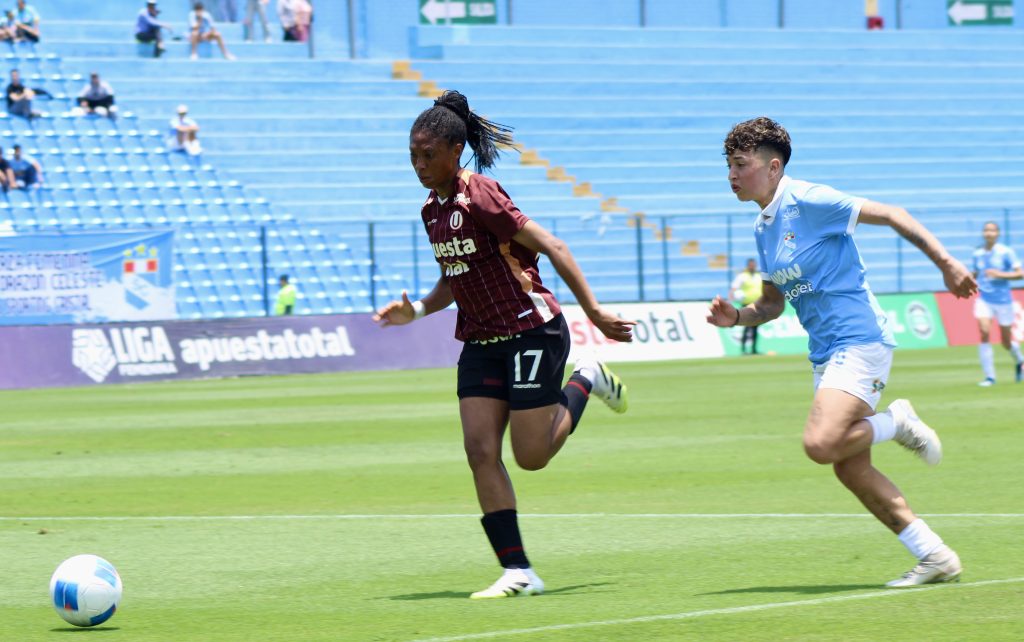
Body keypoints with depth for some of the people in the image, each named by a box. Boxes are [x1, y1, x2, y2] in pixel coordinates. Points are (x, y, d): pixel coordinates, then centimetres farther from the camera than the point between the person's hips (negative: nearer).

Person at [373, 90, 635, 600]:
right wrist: (417, 310, 3)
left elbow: (551, 248, -18)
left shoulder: (479, 198, -18)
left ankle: (585, 381, 25)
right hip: (481, 343, 8)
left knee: (530, 456, -2)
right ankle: (518, 571, -4)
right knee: (481, 452, -6)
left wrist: (594, 313, -20)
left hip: (532, 332, -8)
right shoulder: (433, 210, 8)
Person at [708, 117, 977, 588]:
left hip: (859, 341, -9)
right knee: (850, 468, 3)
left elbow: (889, 215, -12)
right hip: (826, 353, 9)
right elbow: (773, 302, 23)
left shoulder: (808, 201, -12)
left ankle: (897, 423, 2)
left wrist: (946, 262, -16)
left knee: (821, 445, -26)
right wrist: (736, 317, 3)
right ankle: (935, 557, 9)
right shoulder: (762, 228, 13)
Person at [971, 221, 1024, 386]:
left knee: (1007, 343, 6)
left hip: (1003, 300, -2)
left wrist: (1000, 275, -21)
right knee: (984, 332, -21)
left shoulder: (1006, 252, -6)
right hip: (984, 299, 2)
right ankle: (989, 376, -15)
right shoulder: (977, 254, 5)